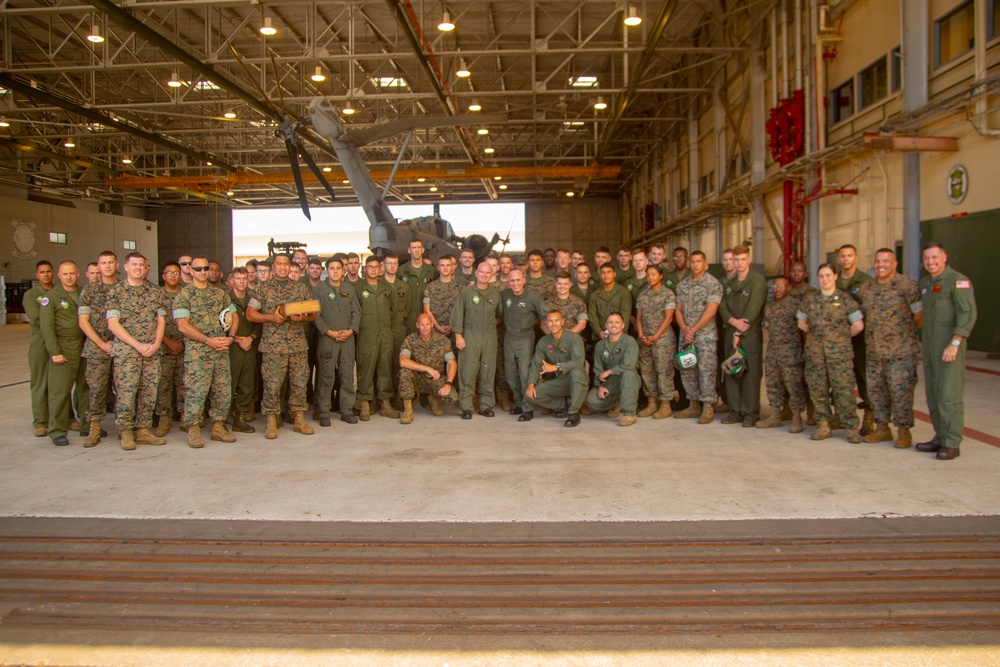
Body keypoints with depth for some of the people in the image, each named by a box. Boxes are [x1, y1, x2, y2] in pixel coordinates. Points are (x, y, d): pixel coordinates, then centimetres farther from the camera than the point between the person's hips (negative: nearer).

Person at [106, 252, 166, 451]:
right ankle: (125, 433, 7)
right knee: (126, 393, -6)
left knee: (149, 393, 6)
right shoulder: (115, 292, 1)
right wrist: (138, 345, -13)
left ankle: (143, 431, 16)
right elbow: (113, 324, -5)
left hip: (152, 351, 4)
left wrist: (156, 344, -5)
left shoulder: (155, 292, 12)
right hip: (126, 350, -4)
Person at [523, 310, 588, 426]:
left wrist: (556, 367, -33)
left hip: (576, 381, -5)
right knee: (530, 394, -13)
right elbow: (536, 366, 3)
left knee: (576, 372, -40)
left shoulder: (574, 338, -15)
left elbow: (578, 362, -28)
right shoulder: (543, 342, 2)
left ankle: (574, 413, -24)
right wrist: (531, 384, -13)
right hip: (558, 382, 5)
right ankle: (564, 405, 4)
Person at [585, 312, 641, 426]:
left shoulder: (630, 342, -12)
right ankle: (616, 405, 18)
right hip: (609, 384, 5)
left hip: (627, 382, -4)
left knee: (628, 373, -38)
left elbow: (628, 365, -27)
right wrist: (600, 386, -8)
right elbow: (597, 369, 8)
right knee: (591, 400, -19)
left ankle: (629, 414, -27)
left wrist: (608, 372, -16)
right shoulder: (600, 345, 6)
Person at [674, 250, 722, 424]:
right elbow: (678, 310, 12)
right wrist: (684, 328, -5)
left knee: (706, 370, -5)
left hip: (705, 334, -6)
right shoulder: (682, 284, 13)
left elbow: (710, 311, -12)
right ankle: (695, 405, 20)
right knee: (686, 370, 9)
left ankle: (708, 408, 3)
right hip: (685, 334, 6)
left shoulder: (713, 284, -5)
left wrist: (693, 330, -13)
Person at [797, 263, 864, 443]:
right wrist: (815, 333, 10)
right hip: (814, 352, 3)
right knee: (817, 388, 4)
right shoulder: (809, 298, 8)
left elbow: (858, 325, 3)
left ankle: (852, 427, 2)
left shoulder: (844, 298, 0)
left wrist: (841, 337, 8)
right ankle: (824, 425, 14)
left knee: (844, 389, -6)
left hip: (839, 352, -3)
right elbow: (801, 322, 19)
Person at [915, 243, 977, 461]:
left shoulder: (958, 281, -10)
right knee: (933, 393, 11)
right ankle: (940, 437, 20)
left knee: (949, 394, -7)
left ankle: (952, 443, -1)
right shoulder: (924, 283, 15)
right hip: (929, 344, 8)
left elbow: (968, 314, -17)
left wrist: (954, 344, -24)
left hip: (949, 344, -8)